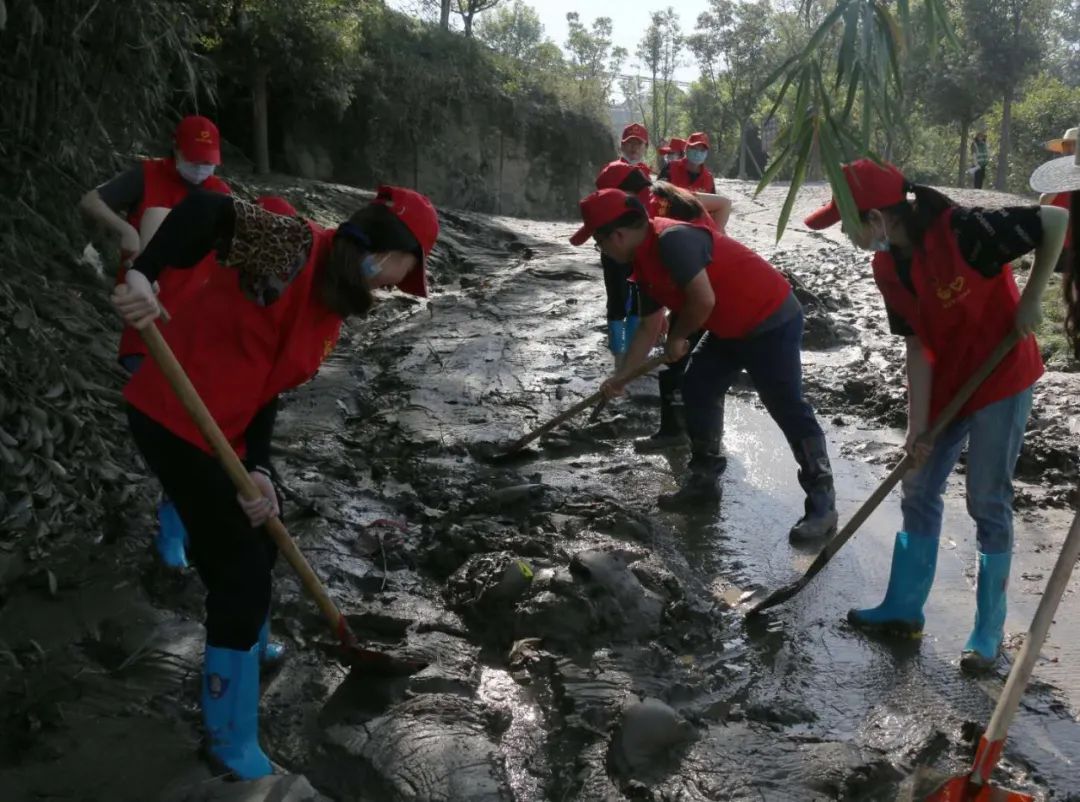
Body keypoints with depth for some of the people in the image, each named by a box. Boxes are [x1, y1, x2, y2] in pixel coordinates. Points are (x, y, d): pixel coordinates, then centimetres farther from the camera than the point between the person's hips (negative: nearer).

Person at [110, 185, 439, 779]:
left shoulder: (333, 310, 8)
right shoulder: (297, 246, -17)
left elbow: (267, 386, 4)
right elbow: (205, 209, -29)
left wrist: (258, 469, -9)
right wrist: (144, 275, -41)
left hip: (223, 430, 9)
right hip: (173, 419, -9)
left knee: (258, 537, 26)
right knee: (242, 564, -2)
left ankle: (244, 642, 55)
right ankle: (231, 740, 13)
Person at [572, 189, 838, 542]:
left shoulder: (673, 239, -25)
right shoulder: (645, 264, 7)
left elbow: (704, 300, -30)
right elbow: (649, 327, 17)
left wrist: (676, 338, -12)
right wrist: (622, 376, 22)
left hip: (772, 320, -10)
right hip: (731, 328, 10)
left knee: (788, 409, -7)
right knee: (696, 390, 12)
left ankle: (822, 504, 1)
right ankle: (704, 478, 25)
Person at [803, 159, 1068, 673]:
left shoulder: (963, 230, -27)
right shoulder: (887, 269, -6)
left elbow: (1056, 220, -20)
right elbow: (918, 346, -5)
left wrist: (1030, 299, -19)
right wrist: (917, 426, -9)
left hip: (1002, 377, -7)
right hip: (945, 384, 7)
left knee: (988, 502, -1)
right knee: (917, 491, 10)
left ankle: (988, 633, 14)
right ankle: (904, 608, 25)